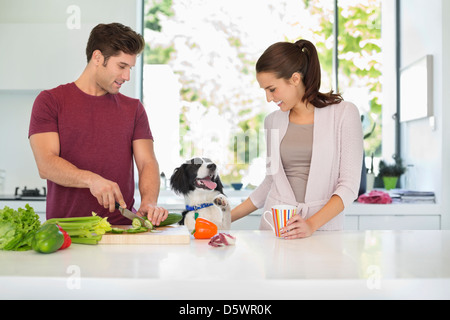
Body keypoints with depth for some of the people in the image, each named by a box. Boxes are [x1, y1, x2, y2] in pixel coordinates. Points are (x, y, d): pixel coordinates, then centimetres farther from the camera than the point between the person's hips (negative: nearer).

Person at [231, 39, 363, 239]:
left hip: (324, 225, -3)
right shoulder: (273, 121, 11)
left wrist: (312, 225, -17)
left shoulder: (343, 113, -1)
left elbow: (349, 185, -4)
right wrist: (227, 218, 16)